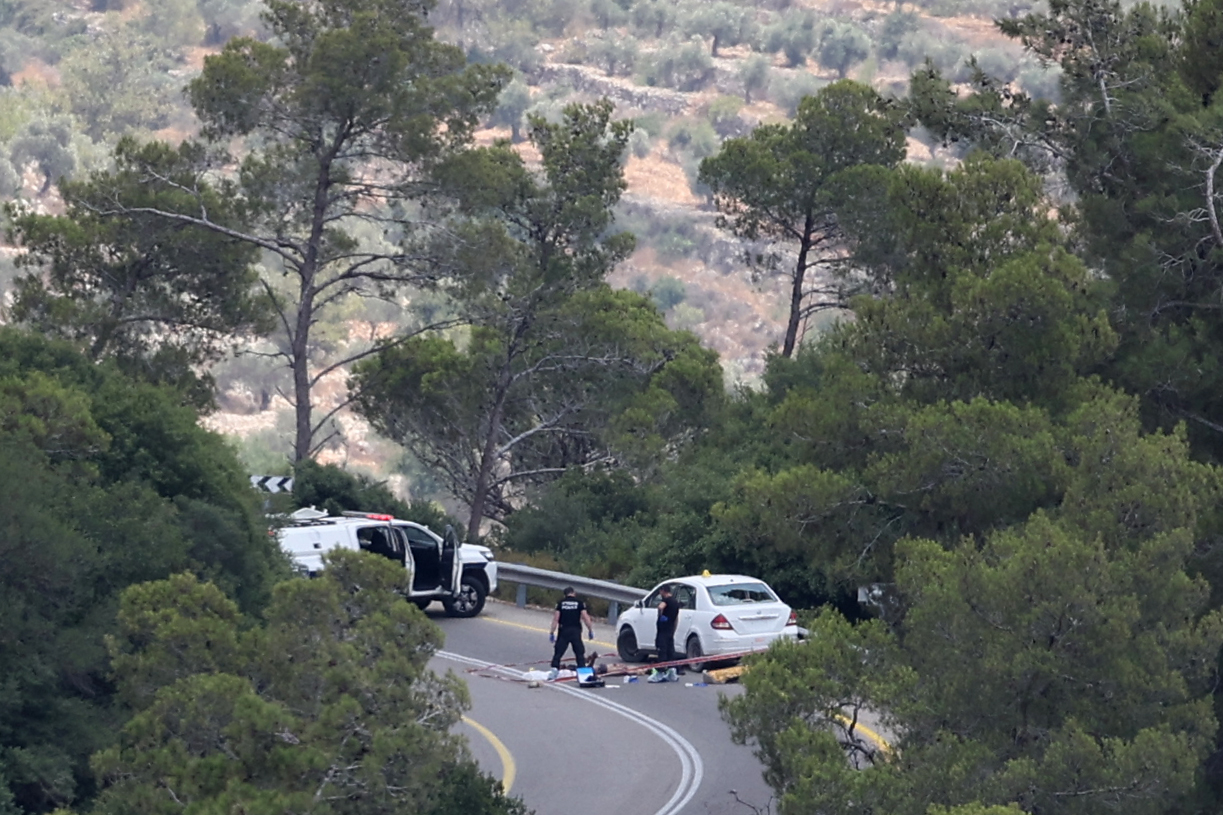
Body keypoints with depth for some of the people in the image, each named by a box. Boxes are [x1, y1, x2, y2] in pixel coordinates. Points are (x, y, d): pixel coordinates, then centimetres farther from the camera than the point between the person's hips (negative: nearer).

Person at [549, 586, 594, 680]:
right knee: (579, 652, 6)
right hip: (575, 630, 0)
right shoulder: (579, 603, 1)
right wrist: (590, 630, 2)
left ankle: (554, 669, -2)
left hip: (563, 630, 0)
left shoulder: (561, 603, 3)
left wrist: (552, 632, 3)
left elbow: (556, 618, -1)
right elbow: (585, 617, -6)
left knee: (558, 652, 6)